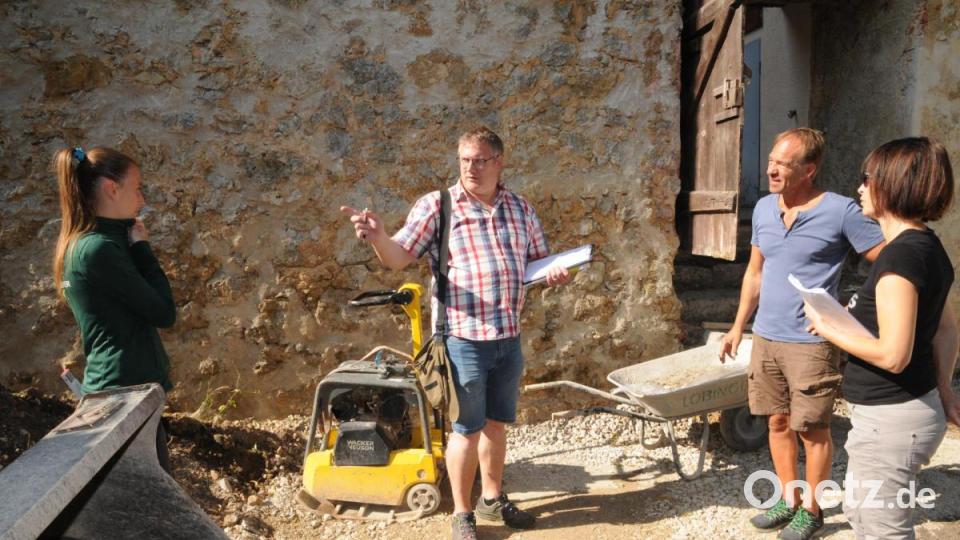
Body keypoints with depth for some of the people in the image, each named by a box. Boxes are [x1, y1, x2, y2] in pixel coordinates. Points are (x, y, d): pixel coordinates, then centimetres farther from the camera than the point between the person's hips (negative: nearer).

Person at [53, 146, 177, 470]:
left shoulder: (80, 244, 11)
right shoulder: (100, 248, -19)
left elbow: (140, 306, 14)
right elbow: (164, 313, -14)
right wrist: (141, 247, -9)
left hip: (115, 386, 10)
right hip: (127, 388, -10)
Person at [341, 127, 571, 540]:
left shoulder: (520, 208, 8)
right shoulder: (436, 205, -6)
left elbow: (538, 259, 17)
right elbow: (398, 258, -12)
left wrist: (556, 272, -5)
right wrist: (378, 238, -33)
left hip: (509, 338, 5)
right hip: (463, 338, -5)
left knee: (497, 423, 19)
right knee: (467, 428, 6)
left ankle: (493, 499, 39)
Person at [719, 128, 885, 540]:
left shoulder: (841, 211, -12)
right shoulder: (763, 208, 6)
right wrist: (739, 326, 14)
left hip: (812, 343, -5)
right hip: (766, 338, 6)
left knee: (812, 430, 7)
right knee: (778, 422, 15)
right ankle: (789, 500, 32)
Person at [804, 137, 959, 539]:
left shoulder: (901, 254, -23)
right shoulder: (926, 246, 7)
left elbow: (893, 355, -26)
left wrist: (827, 328, -14)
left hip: (890, 419, -10)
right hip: (914, 409, 10)